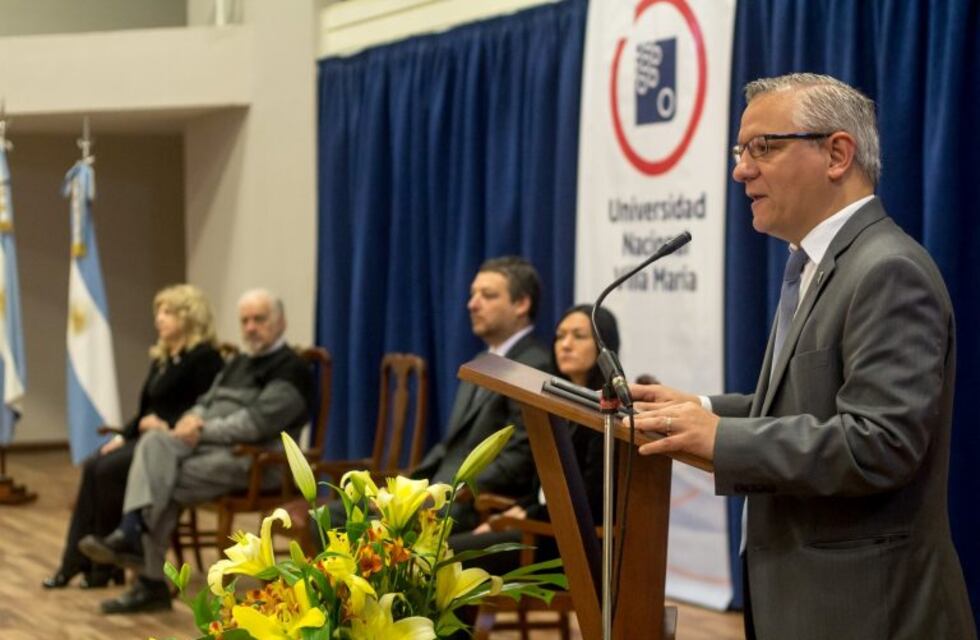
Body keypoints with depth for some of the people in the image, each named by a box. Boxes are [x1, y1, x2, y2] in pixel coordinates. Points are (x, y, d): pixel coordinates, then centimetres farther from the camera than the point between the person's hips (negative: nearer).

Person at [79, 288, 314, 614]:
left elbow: (255, 423, -17)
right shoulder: (239, 362, 24)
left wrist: (203, 431, -12)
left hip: (253, 459, -8)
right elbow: (206, 402, 20)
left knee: (165, 486, -27)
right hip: (209, 444, 8)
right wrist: (192, 419, -5)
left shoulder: (290, 370, -6)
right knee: (155, 441, -24)